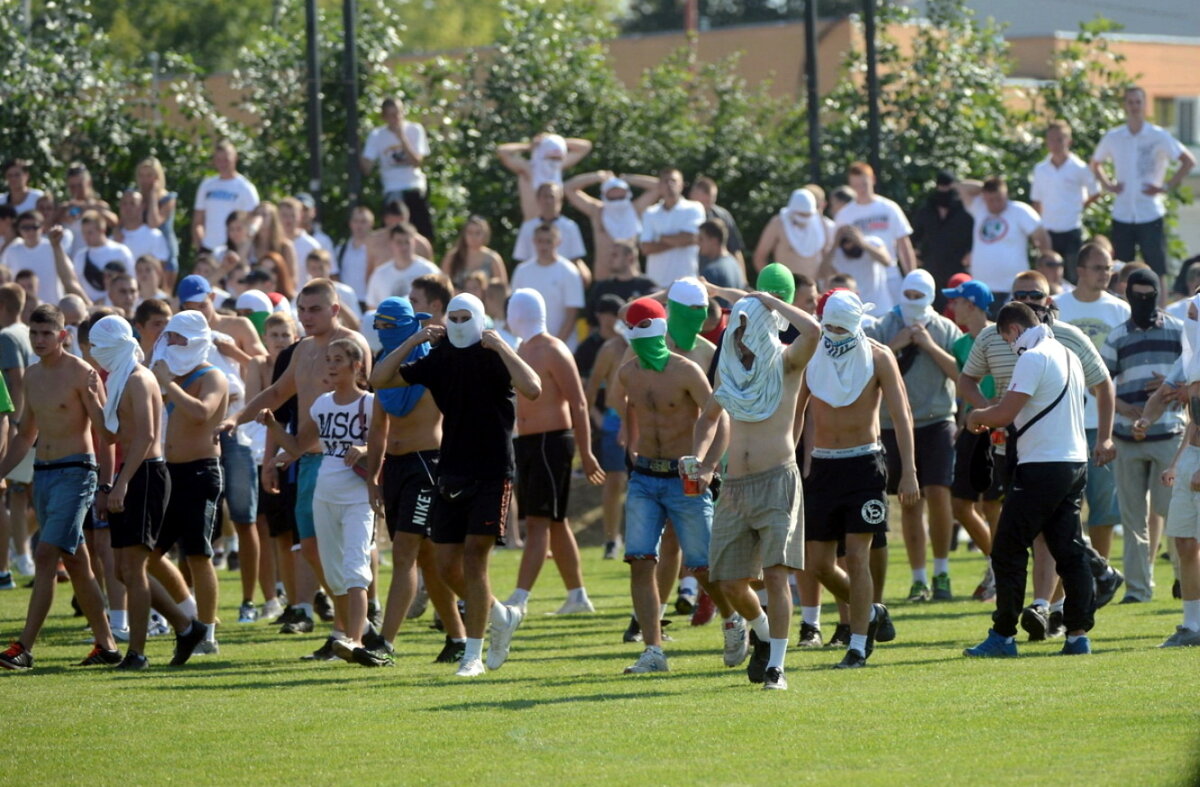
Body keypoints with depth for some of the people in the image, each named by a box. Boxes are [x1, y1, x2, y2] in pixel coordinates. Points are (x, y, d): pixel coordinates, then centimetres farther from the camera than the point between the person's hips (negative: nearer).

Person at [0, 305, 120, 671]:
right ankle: (107, 645, 19)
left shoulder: (81, 373, -9)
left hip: (75, 472, -8)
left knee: (46, 555, -16)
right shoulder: (33, 376, 13)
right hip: (42, 474, 8)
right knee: (75, 562, 11)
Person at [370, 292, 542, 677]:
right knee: (447, 565, 4)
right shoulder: (439, 359, 8)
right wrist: (413, 341, -2)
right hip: (451, 474, 5)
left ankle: (473, 655, -6)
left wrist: (500, 346, -20)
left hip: (492, 474, -5)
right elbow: (379, 379, 6)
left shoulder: (495, 357, -6)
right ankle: (501, 616, 28)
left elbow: (532, 389, -25)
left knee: (473, 558, -11)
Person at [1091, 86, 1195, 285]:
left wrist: (1167, 187, -9)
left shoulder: (1159, 136, -5)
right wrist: (1107, 185, 5)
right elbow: (1096, 163, 21)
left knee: (1156, 269, -1)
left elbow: (1188, 161, -3)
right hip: (1122, 214, 3)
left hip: (1150, 214, -3)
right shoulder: (1113, 138, 4)